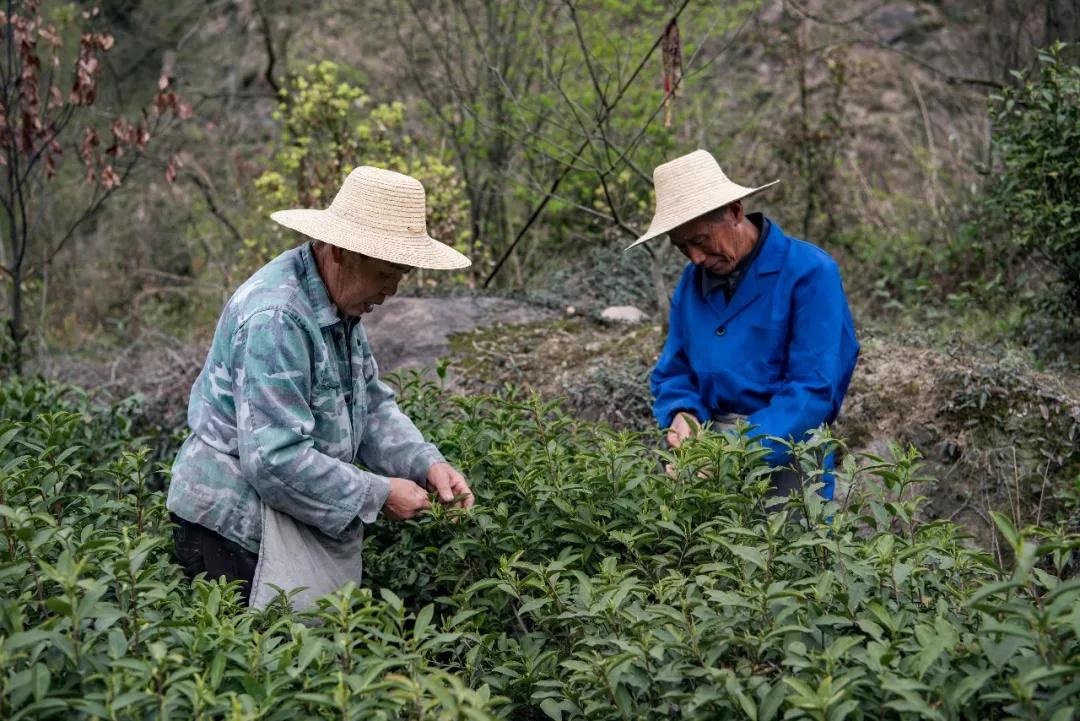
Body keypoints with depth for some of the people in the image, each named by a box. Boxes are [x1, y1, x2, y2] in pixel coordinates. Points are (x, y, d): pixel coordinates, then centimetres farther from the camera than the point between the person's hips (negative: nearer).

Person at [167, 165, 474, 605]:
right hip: (233, 531, -9)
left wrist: (426, 464, -4)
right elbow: (274, 459, -29)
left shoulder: (339, 303, 6)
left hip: (284, 521, 9)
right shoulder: (275, 319, -26)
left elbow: (372, 404, 13)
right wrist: (379, 495, -21)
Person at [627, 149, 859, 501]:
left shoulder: (810, 273, -9)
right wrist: (681, 415, -6)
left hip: (783, 458, -4)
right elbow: (674, 372, 17)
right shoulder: (692, 280, 10)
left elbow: (815, 390, -15)